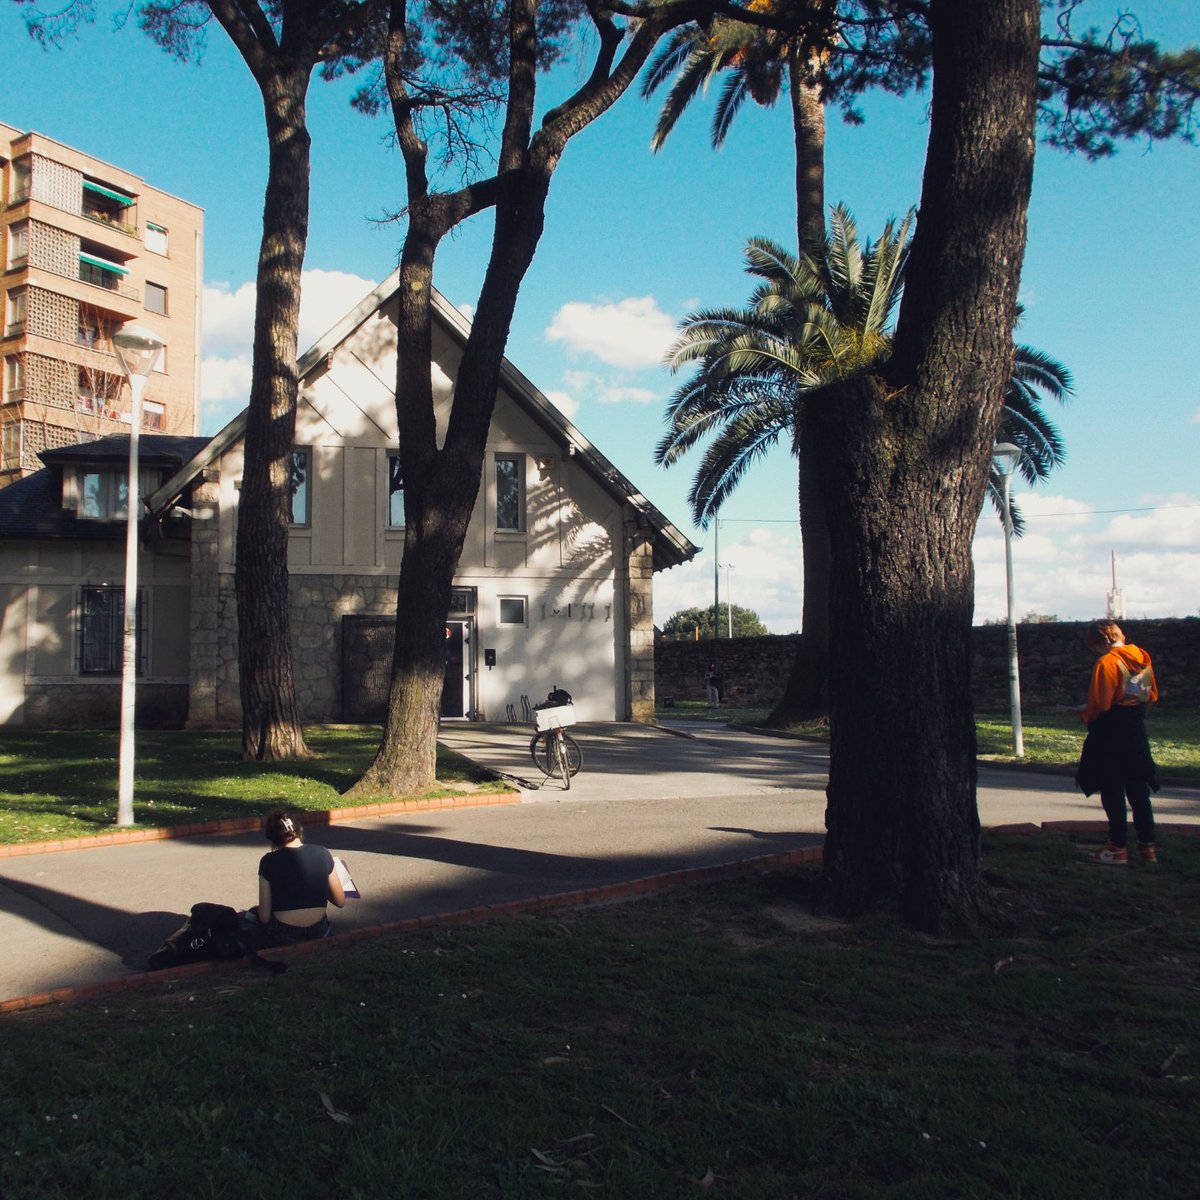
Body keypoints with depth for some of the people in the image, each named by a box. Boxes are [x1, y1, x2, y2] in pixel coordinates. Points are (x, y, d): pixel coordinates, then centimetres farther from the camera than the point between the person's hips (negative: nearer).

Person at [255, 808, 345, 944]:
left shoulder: (268, 862, -11)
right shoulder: (322, 854, -5)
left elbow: (264, 917, -8)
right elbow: (340, 902, 2)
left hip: (282, 938, -3)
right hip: (319, 935, 3)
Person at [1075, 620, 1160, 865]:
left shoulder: (1106, 663, -18)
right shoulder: (1143, 658, 6)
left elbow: (1100, 705, -20)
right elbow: (1152, 695, 14)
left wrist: (1085, 715, -2)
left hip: (1110, 736, -7)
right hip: (1137, 733, 7)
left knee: (1112, 792, 2)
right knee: (1138, 790, 13)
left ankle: (1118, 848, 6)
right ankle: (1147, 846, 17)